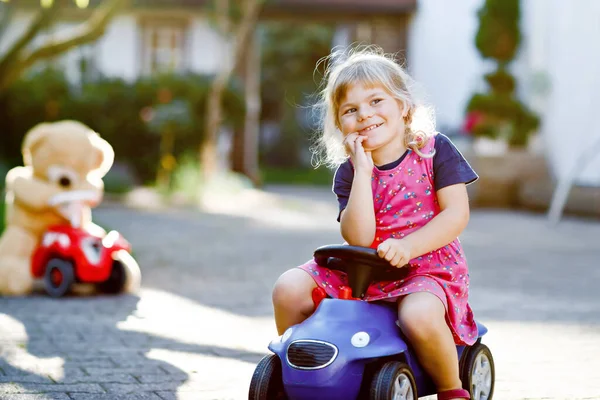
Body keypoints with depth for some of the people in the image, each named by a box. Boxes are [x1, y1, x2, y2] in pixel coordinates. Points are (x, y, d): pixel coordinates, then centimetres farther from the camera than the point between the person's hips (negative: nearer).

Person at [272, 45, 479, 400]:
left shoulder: (435, 150, -5)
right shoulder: (349, 172, 0)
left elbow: (457, 214, -13)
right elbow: (359, 238, -14)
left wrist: (406, 247, -26)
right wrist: (363, 172, -18)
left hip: (429, 267, -4)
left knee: (419, 316, -37)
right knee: (289, 289, -12)